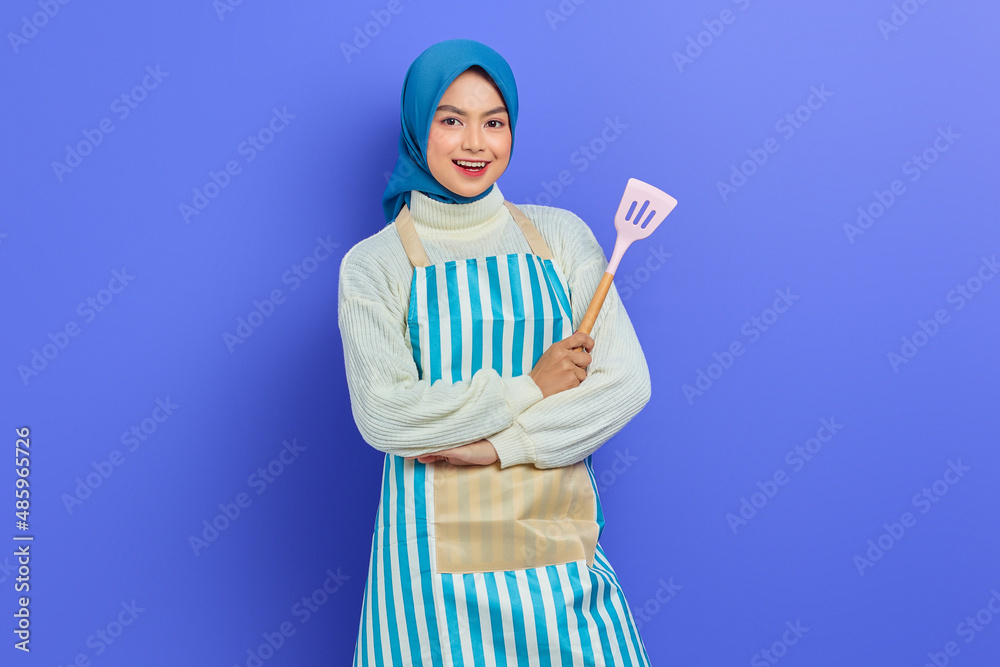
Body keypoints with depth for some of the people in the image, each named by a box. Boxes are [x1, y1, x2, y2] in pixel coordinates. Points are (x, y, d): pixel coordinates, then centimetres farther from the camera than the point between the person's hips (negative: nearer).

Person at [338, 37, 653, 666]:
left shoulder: (561, 235, 4)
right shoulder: (374, 263, -1)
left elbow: (626, 383, -4)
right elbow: (383, 415, -12)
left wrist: (497, 445, -13)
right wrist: (527, 389, -14)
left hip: (556, 527, 2)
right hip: (439, 543, -2)